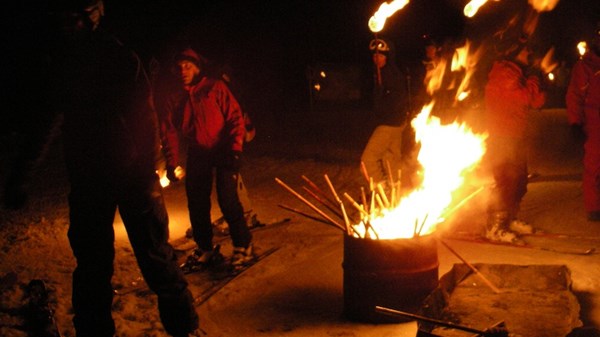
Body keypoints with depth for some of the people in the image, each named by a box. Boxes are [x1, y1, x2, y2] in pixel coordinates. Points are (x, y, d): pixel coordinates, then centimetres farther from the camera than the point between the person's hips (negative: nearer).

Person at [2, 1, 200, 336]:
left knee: (155, 257, 1)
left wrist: (147, 175, -18)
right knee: (92, 264, 10)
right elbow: (46, 120, 15)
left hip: (132, 175, -4)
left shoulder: (122, 59, -8)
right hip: (87, 180, 4)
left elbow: (146, 120, -10)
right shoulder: (61, 63, 5)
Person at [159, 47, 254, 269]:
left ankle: (243, 246, 1)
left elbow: (235, 117, -8)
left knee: (227, 198, -16)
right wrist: (172, 163, -4)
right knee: (196, 202, 4)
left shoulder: (215, 88, -5)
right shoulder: (174, 99, 6)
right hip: (197, 153, 5)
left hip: (223, 150, -5)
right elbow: (169, 131, 5)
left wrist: (234, 149, -17)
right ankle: (205, 249, 21)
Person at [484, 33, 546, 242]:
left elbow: (538, 101, 12)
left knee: (519, 182, 14)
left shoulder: (518, 74, 19)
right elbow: (526, 98, -21)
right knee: (506, 182, -11)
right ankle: (494, 228, -7)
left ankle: (510, 219, 27)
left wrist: (533, 82, -2)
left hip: (515, 137, 10)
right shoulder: (504, 74, -13)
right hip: (502, 138, -10)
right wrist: (533, 81, -4)